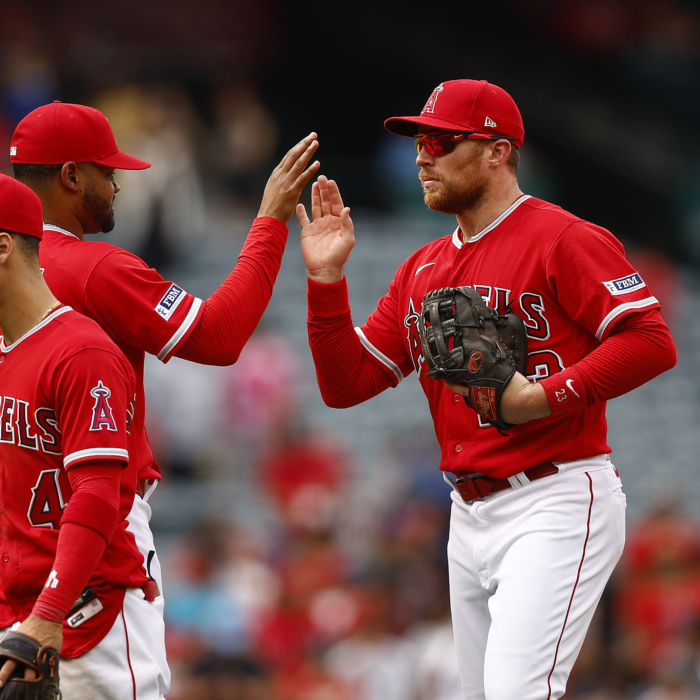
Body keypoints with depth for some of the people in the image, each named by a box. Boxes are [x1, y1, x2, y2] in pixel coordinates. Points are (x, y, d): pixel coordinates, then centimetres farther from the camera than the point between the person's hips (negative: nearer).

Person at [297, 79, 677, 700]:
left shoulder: (563, 239, -7)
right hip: (470, 516, 8)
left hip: (556, 503, -8)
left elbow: (652, 341, -16)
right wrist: (326, 278, 2)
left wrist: (544, 397, -22)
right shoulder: (423, 269, 16)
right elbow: (345, 385, 14)